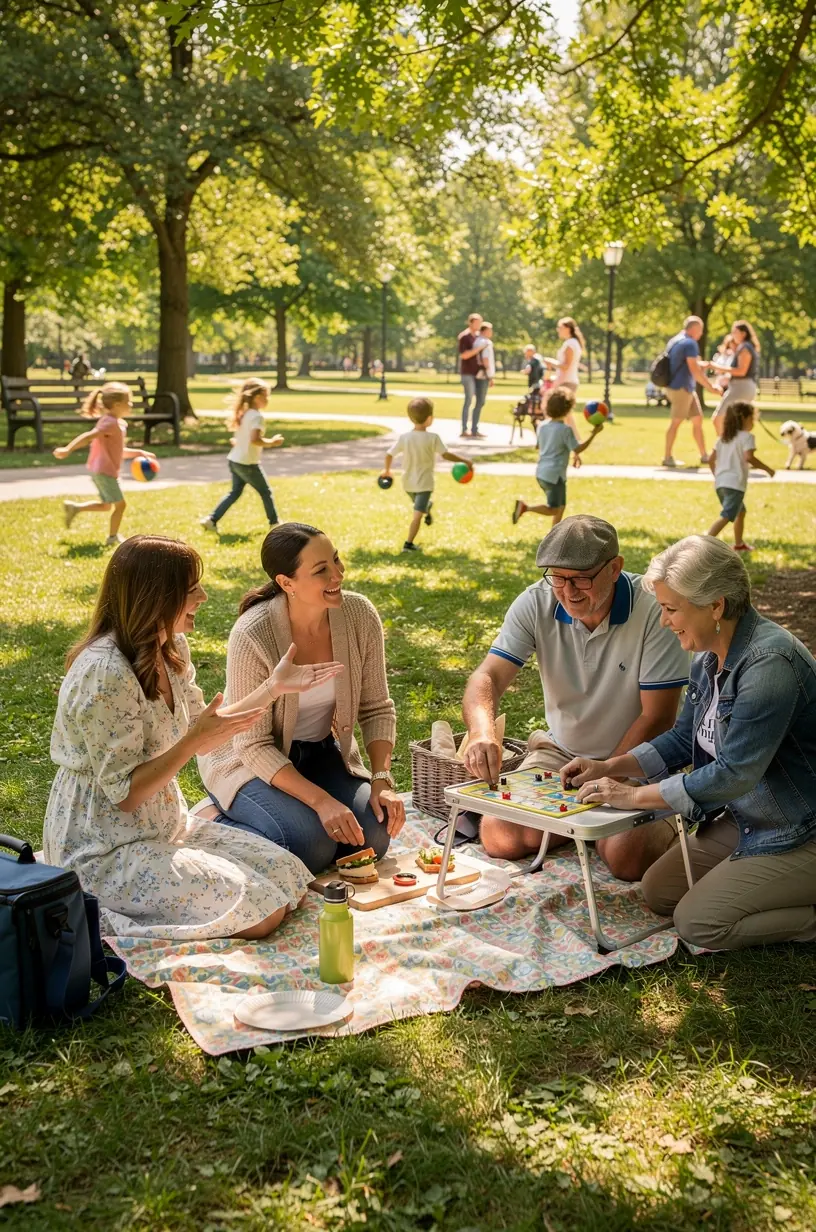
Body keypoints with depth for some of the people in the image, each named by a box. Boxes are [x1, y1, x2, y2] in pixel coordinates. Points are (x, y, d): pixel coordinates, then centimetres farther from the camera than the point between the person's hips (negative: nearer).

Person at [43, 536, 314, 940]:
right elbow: (124, 795, -21)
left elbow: (201, 733, 10)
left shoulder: (171, 648, 2)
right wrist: (194, 740, -26)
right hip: (107, 851, -9)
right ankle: (101, 913, -4)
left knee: (287, 877, 2)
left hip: (165, 827, 9)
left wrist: (273, 687, 6)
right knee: (260, 913, -17)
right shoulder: (105, 673, -25)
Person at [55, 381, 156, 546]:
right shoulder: (110, 423, -17)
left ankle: (74, 507, 21)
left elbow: (119, 451, 21)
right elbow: (88, 436, -26)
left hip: (103, 470, 10)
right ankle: (112, 538, 10)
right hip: (104, 471, -10)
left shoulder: (120, 424, 14)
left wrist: (139, 453, 15)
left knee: (106, 505, 21)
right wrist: (67, 450, -33)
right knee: (120, 504, -2)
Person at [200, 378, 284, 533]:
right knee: (266, 492, 8)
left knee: (235, 492, 16)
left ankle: (211, 520, 9)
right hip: (248, 463, -8)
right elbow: (255, 439, -29)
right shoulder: (257, 416, -17)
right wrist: (272, 442, -19)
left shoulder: (243, 414, 10)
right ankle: (274, 523, 19)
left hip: (234, 460, 9)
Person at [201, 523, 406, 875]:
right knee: (313, 846, -26)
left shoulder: (360, 615, -15)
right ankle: (223, 827, 0)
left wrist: (381, 781, -15)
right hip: (249, 760, -5)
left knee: (374, 836, -15)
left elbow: (377, 709, -2)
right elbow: (254, 746, -23)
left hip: (322, 753, 5)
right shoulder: (252, 636, -28)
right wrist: (321, 801, -31)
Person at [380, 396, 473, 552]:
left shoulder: (404, 437, -7)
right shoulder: (433, 438, -17)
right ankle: (408, 543, -9)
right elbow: (446, 454, -16)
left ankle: (427, 513, 60)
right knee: (417, 514, -5)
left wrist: (387, 470, 16)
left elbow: (389, 455, -2)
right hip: (424, 482, -4)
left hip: (408, 482, 4)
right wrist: (464, 460, -3)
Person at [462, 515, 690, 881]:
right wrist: (482, 733, -41)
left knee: (626, 857, -27)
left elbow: (657, 717, -17)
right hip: (560, 752, 4)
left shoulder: (654, 610, -20)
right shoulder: (536, 603, -11)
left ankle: (664, 822, 8)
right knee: (499, 837, -16)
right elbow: (488, 676, -19)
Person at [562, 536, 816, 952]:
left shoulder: (769, 663, -29)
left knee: (698, 922, -13)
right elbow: (684, 738, 13)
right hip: (743, 820, 9)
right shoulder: (708, 659, 0)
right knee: (658, 892, 9)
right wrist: (609, 768, 1)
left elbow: (735, 774, -29)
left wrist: (633, 795, -23)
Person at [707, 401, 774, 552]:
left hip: (720, 483, 9)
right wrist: (767, 468, -10)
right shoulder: (747, 436, -4)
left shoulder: (723, 438, 18)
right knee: (726, 516, -17)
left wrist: (717, 476, 32)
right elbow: (749, 457, -20)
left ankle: (739, 543, 38)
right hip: (735, 484, -9)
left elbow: (711, 460, 18)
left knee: (741, 511, 28)